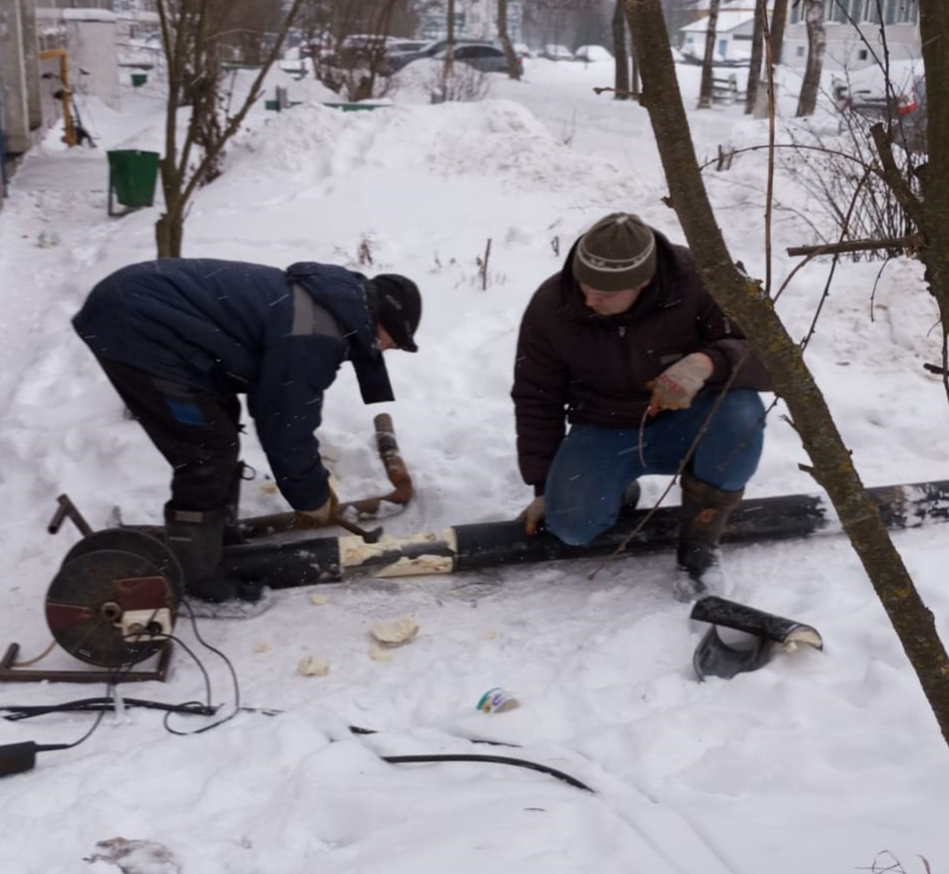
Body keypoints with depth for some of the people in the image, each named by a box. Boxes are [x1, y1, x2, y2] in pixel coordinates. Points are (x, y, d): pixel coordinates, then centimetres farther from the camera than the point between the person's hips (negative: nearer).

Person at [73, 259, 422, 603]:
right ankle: (194, 582, 6)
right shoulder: (312, 337, -19)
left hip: (140, 305, 11)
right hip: (137, 328, -11)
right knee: (208, 454, -6)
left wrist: (314, 484, 26)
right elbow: (286, 426, -12)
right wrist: (312, 496, 4)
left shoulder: (325, 304, 14)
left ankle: (217, 538, 35)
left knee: (217, 437, 20)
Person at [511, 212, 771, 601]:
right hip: (603, 432, 1)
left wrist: (708, 362, -46)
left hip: (684, 424, -1)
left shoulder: (699, 281, -25)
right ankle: (618, 490, 13)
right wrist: (543, 487, 1)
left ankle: (698, 546, -13)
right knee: (571, 523, -26)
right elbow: (536, 401, -3)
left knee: (741, 412, -34)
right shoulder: (550, 307, -17)